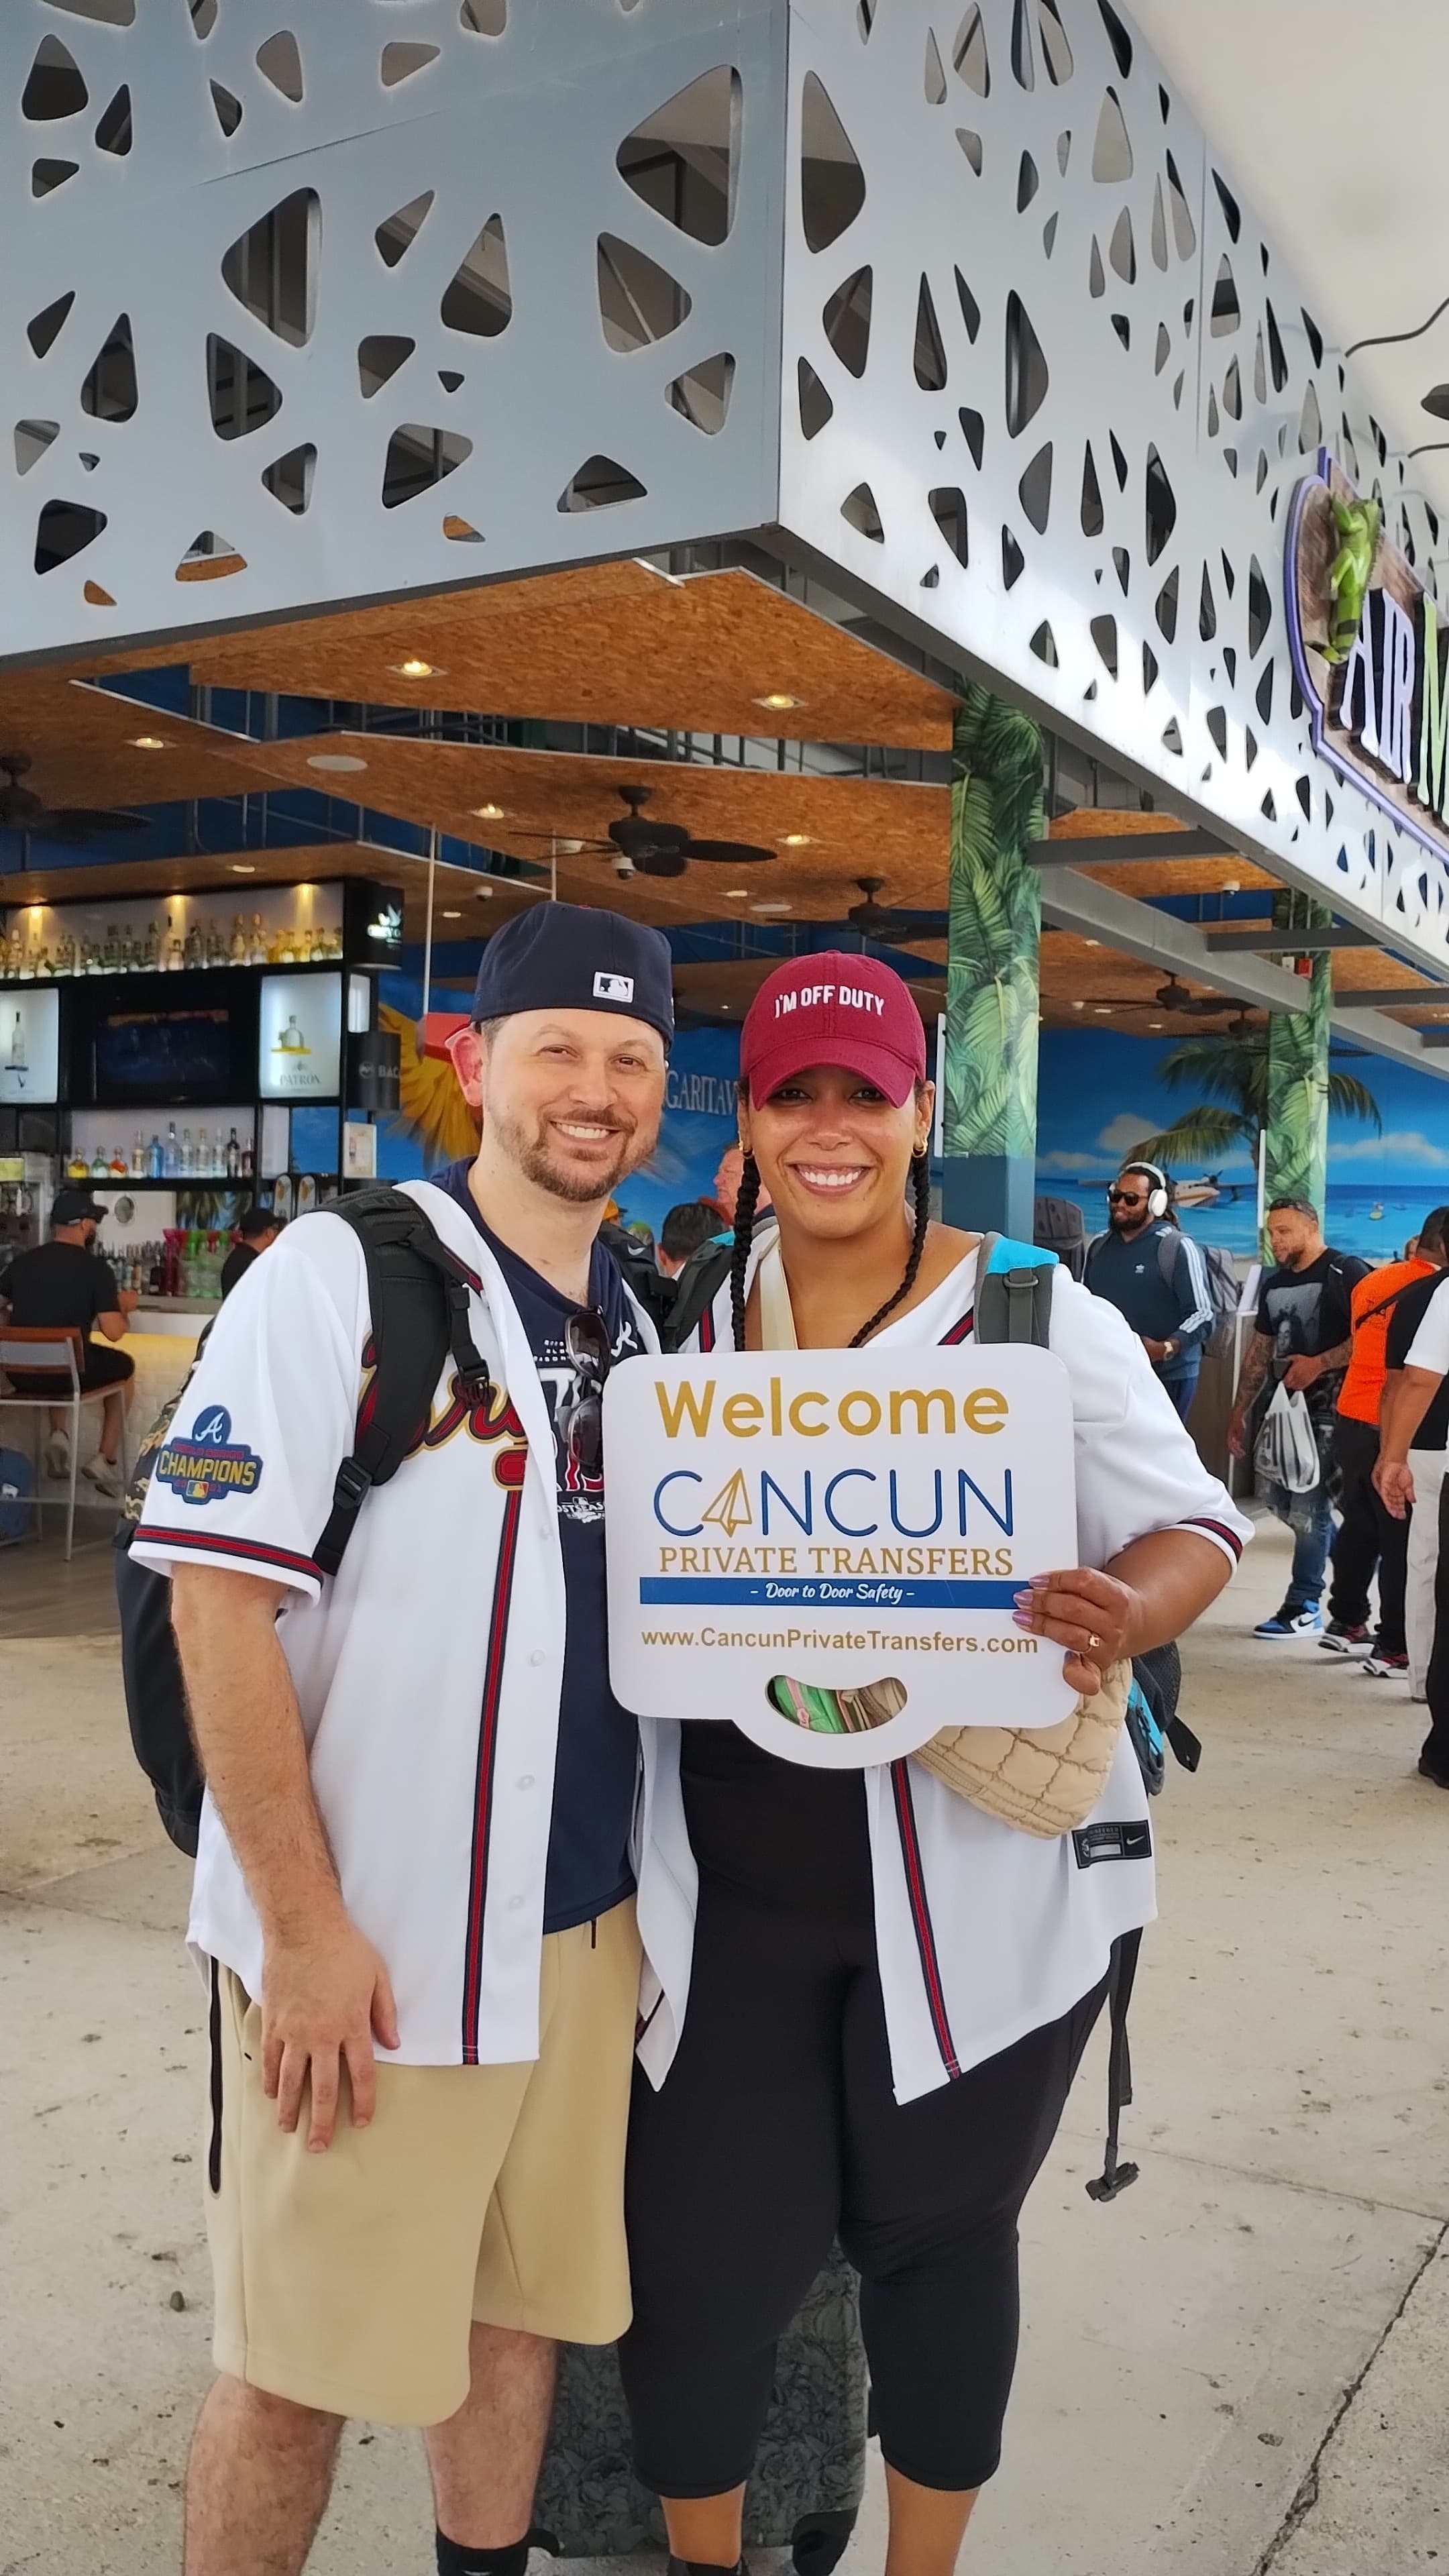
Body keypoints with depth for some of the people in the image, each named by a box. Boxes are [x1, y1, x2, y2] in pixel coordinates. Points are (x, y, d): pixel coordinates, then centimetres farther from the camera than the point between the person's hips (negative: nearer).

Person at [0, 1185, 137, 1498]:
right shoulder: (96, 1268, -10)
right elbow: (114, 1332, -15)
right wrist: (123, 1307, 6)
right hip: (70, 1374, -4)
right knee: (125, 1367, 27)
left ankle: (59, 1436, 19)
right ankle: (106, 1461, 22)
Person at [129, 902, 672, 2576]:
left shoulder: (641, 1325, 8)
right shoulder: (345, 1273, -12)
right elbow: (217, 1594, -16)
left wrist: (652, 1889, 11)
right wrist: (304, 1925, -16)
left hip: (582, 1928, 6)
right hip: (361, 1946, -6)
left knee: (520, 2305, 19)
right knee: (301, 2365, 8)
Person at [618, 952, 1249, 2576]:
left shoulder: (1039, 1316, -6)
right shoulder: (687, 1320, 3)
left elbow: (1192, 1525, -1)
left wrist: (1127, 1613, -22)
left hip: (978, 1874, -1)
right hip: (731, 1882, 2)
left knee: (939, 2235, 16)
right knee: (697, 2256, 6)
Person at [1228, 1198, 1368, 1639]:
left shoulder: (1347, 1273, -9)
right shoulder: (1275, 1284, 16)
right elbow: (1259, 1350, 21)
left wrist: (1319, 1364, -19)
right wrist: (1241, 1411, 19)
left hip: (1326, 1407, -8)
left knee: (1307, 1504, -8)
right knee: (1281, 1500, 10)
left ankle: (1304, 1606, 3)